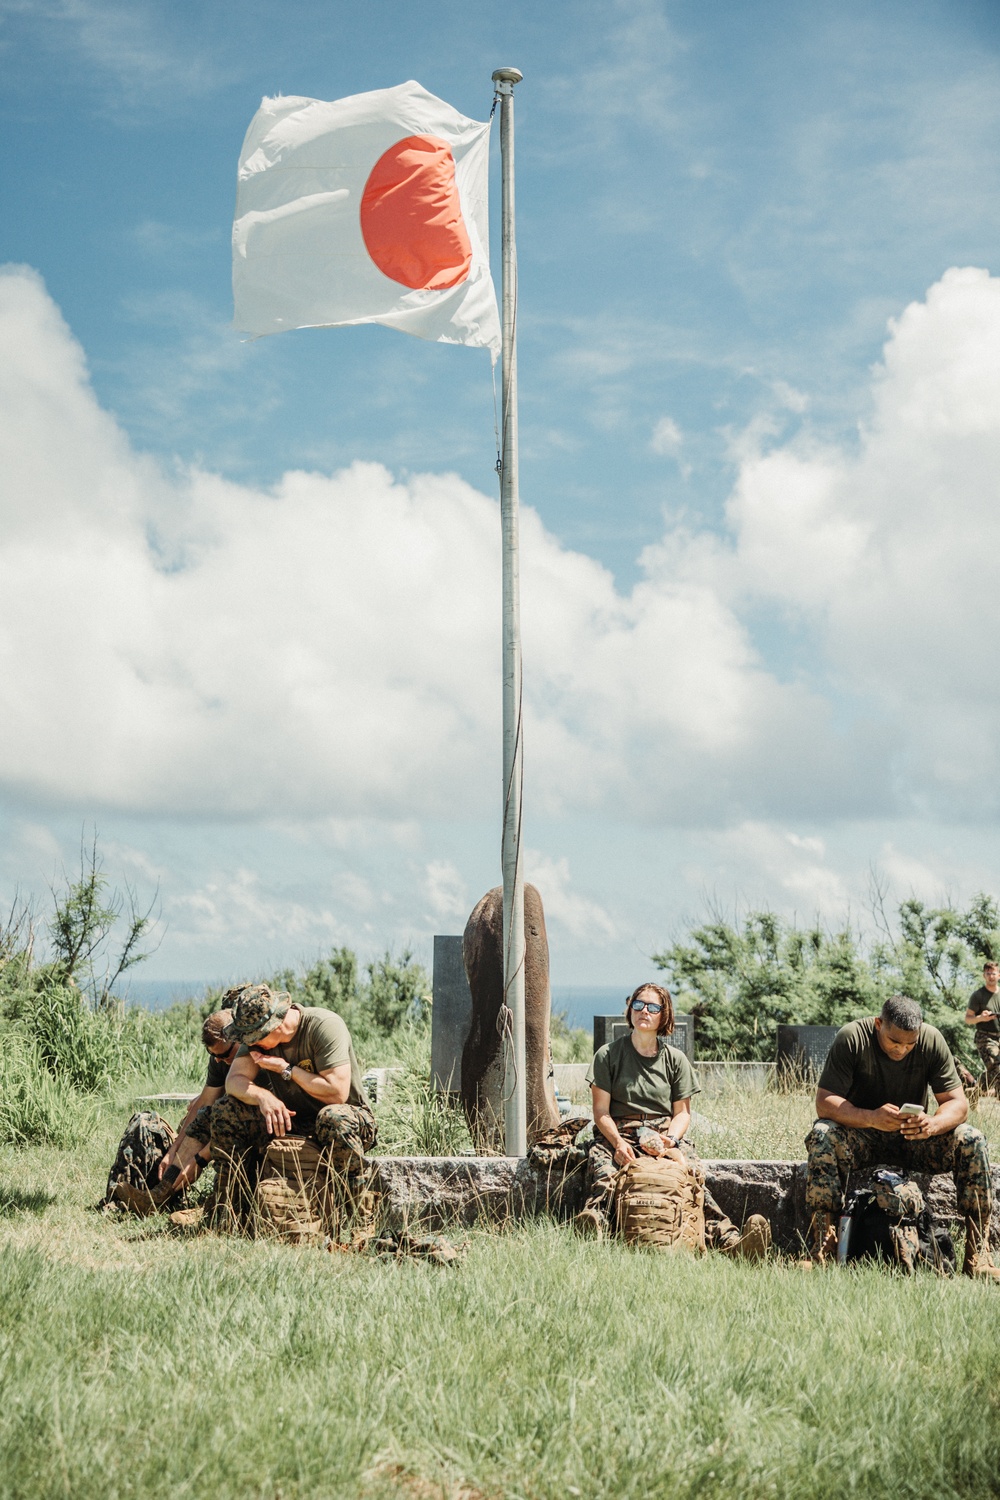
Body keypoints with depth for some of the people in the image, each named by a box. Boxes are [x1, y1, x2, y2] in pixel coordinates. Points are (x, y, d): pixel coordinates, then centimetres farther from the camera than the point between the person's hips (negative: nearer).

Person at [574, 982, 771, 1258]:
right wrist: (618, 1142, -16)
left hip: (666, 1134, 1)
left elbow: (682, 1112, 11)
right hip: (619, 1133, -1)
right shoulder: (608, 1054, 9)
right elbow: (601, 1112, 3)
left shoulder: (675, 1059, 15)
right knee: (602, 1171, -36)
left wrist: (670, 1139, -12)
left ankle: (727, 1238, -50)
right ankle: (593, 1226, -62)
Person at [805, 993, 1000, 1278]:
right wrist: (870, 1118, -41)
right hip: (861, 1136, -2)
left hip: (912, 1137, 2)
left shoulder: (932, 1041, -9)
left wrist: (934, 1124, -35)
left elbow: (958, 1102, -10)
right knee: (822, 1136, -35)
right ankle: (823, 1253, -36)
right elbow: (824, 1102, -22)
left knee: (972, 1141, -23)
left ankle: (977, 1257, -23)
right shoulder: (851, 1038, -17)